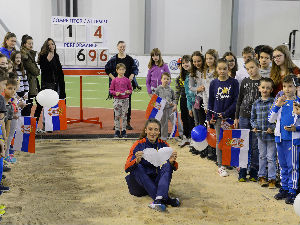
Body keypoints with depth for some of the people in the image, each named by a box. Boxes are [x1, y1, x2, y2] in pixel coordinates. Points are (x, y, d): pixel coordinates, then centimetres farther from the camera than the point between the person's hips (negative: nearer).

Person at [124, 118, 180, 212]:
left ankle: (159, 199, -43)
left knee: (167, 165, -20)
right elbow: (126, 168, -14)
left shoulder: (163, 145, 0)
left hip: (156, 182, 2)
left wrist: (172, 162, -29)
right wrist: (137, 161, -36)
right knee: (137, 167, -29)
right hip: (140, 183, -1)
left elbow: (174, 168, -4)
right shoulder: (139, 145, -6)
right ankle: (165, 199, -39)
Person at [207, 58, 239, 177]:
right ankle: (220, 165, 12)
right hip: (218, 116, 1)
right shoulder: (214, 83, 5)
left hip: (230, 116, -1)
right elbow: (211, 101, 10)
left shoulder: (234, 82, -2)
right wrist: (209, 117, 5)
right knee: (219, 140, 5)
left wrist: (226, 113, -13)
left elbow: (236, 100, -5)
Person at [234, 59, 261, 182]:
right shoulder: (244, 82, 7)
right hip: (244, 117, 2)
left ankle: (254, 173, 13)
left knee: (255, 146, 3)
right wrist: (236, 117, 10)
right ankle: (242, 173, 12)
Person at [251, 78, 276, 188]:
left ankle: (271, 179, 10)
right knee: (262, 156, 15)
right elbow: (253, 118, 13)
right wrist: (255, 126, -4)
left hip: (271, 135, -4)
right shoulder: (256, 103, 5)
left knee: (271, 157, 1)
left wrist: (273, 127, -17)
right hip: (260, 134, 4)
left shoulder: (274, 102, -7)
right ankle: (262, 177, 25)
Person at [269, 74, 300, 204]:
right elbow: (271, 119, 1)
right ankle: (284, 189, 24)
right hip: (280, 138, 4)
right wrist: (277, 106, -11)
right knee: (283, 165, 14)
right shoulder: (280, 102, 7)